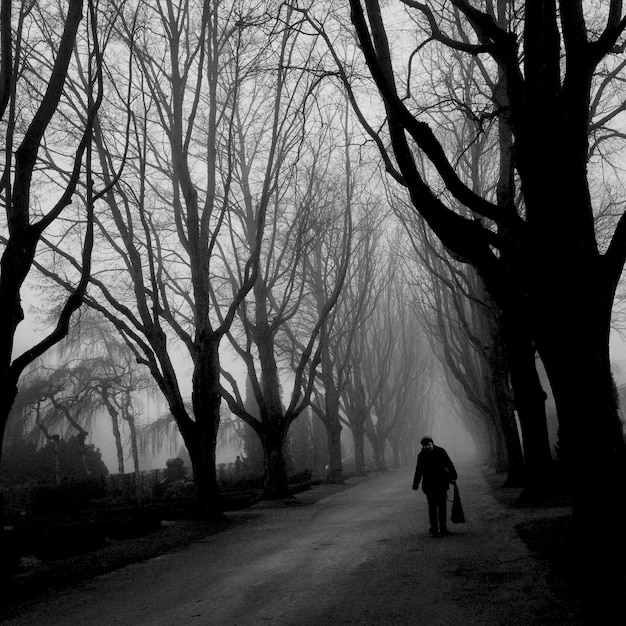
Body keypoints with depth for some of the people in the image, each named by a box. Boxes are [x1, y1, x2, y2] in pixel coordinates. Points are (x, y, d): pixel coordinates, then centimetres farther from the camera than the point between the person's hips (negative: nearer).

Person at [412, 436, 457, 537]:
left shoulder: (441, 452, -1)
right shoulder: (421, 456, 0)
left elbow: (449, 464, 7)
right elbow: (418, 471, 7)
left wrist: (453, 476, 3)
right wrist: (415, 484, 6)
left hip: (442, 484, 1)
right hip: (429, 486, -1)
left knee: (442, 506, 6)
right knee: (432, 508, -4)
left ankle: (443, 529, 16)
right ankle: (434, 530, 0)